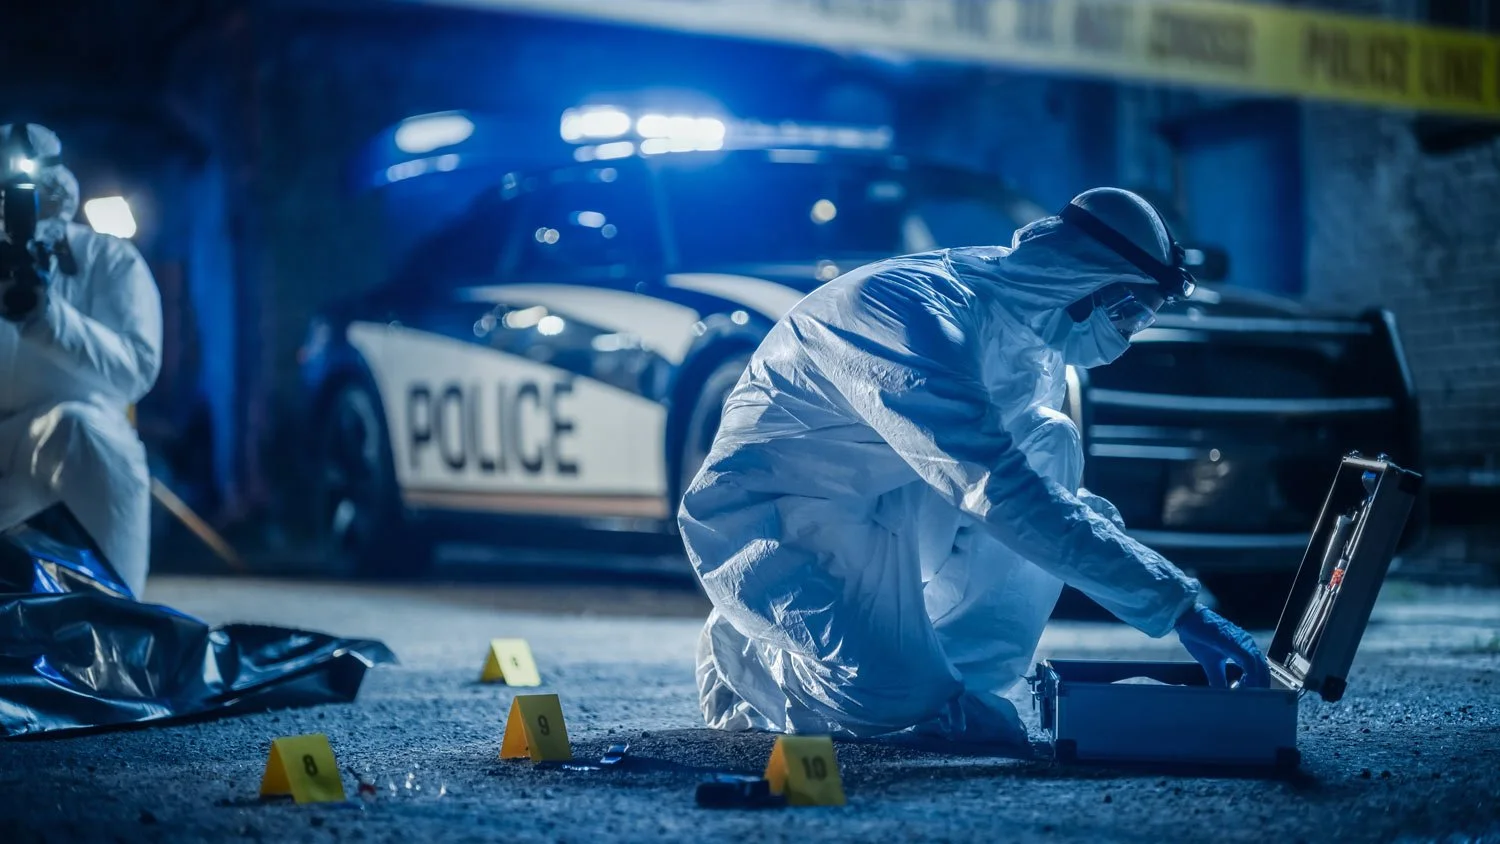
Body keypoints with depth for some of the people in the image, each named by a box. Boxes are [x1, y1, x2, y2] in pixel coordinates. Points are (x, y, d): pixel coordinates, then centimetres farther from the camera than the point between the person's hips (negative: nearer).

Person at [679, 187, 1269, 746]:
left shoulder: (1022, 320, -1)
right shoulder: (917, 312, -29)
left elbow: (1030, 471, 15)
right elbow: (1001, 492, -38)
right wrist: (1178, 604, -38)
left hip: (872, 507, 9)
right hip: (765, 521, -9)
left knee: (1052, 442, -4)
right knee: (901, 696, -27)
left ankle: (969, 674, -1)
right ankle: (743, 656, 4)